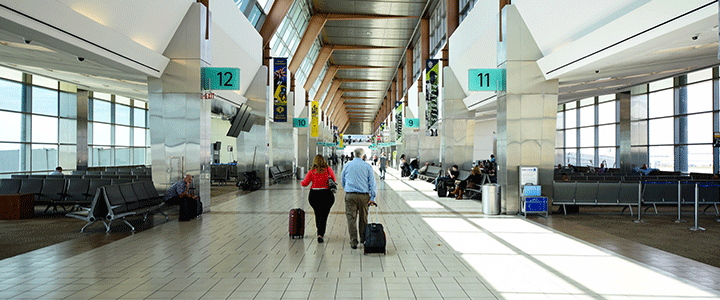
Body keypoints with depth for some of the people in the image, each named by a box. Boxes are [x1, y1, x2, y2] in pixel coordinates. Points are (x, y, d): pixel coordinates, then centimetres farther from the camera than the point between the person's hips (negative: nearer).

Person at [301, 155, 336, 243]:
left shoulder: (312, 171, -3)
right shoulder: (328, 169, 0)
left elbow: (305, 183, -2)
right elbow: (333, 180, 11)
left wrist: (301, 182, 19)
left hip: (314, 195, 1)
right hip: (326, 195, -1)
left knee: (317, 214, 20)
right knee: (324, 215, 2)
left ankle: (320, 232, 35)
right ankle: (320, 234, -13)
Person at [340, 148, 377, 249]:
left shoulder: (347, 165, 7)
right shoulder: (367, 166, 3)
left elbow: (342, 181, 18)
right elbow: (372, 183, -1)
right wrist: (372, 197, 0)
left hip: (350, 195, 0)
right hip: (364, 195, 0)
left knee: (351, 218, 2)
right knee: (363, 218, 14)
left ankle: (353, 242, 1)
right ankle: (363, 239, 27)